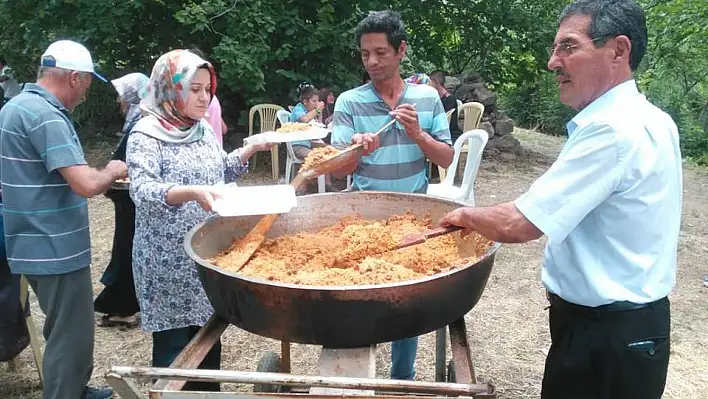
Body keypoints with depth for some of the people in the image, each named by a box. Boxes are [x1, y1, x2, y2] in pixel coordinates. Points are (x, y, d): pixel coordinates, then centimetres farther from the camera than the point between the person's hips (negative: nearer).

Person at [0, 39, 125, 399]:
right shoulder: (45, 117, -21)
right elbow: (87, 185, -28)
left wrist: (101, 174, 14)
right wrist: (112, 171, -7)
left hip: (39, 244, 11)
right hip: (56, 248, -11)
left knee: (66, 330, 24)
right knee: (71, 337, 2)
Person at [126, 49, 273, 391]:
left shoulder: (203, 127, 8)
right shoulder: (146, 134, -12)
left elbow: (221, 171, 22)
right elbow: (142, 191, -26)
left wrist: (250, 149, 6)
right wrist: (193, 192, -42)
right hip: (169, 261, -6)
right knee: (174, 346, 3)